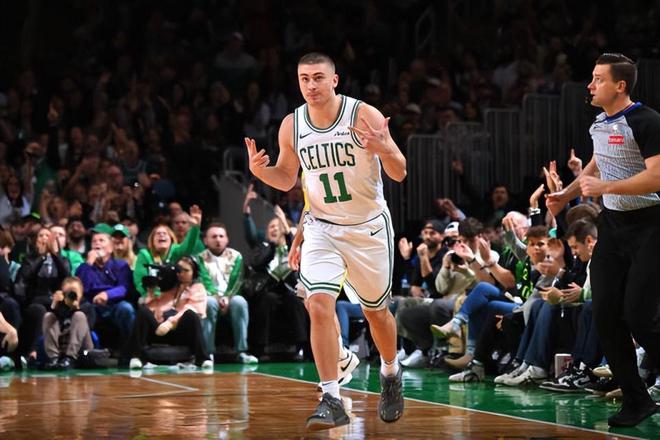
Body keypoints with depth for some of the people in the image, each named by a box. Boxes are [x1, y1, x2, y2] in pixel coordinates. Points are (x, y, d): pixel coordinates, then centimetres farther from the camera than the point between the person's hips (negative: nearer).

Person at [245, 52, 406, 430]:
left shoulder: (364, 115, -17)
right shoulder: (291, 126, -5)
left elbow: (400, 174, -14)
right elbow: (287, 178, 10)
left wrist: (384, 149, -35)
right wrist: (261, 170, -11)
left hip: (369, 227, -2)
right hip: (323, 228, 2)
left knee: (377, 311, 13)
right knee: (319, 306, -18)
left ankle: (391, 374, 42)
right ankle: (332, 401, -16)